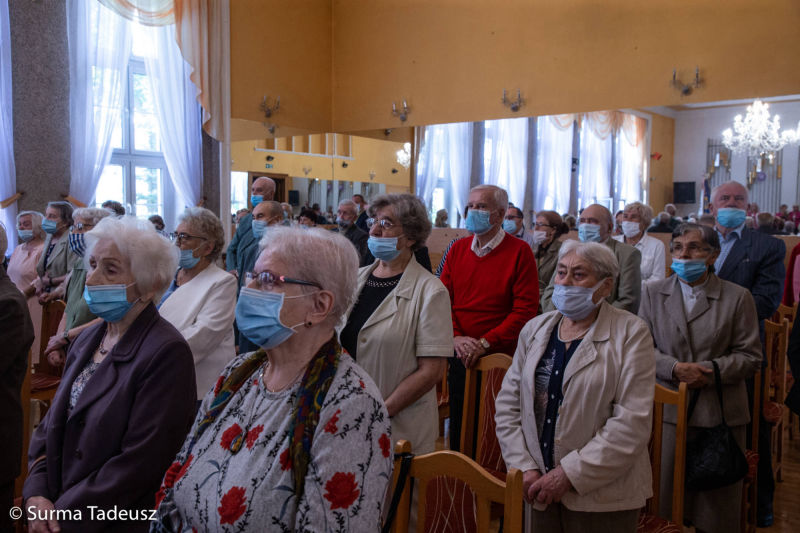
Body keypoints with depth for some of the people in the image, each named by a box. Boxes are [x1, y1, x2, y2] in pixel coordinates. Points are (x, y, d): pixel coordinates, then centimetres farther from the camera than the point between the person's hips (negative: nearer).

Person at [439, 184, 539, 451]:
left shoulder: (519, 251, -6)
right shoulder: (458, 249, 8)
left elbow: (525, 309, -12)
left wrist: (485, 343, -17)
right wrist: (456, 337, -11)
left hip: (500, 358, -4)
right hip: (460, 357, 4)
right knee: (459, 428, 14)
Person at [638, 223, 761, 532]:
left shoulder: (737, 297, 1)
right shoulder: (653, 293, 6)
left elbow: (750, 355, -1)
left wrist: (709, 371, -14)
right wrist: (675, 368, -14)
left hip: (720, 413, -1)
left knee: (716, 502, 10)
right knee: (666, 491, 8)